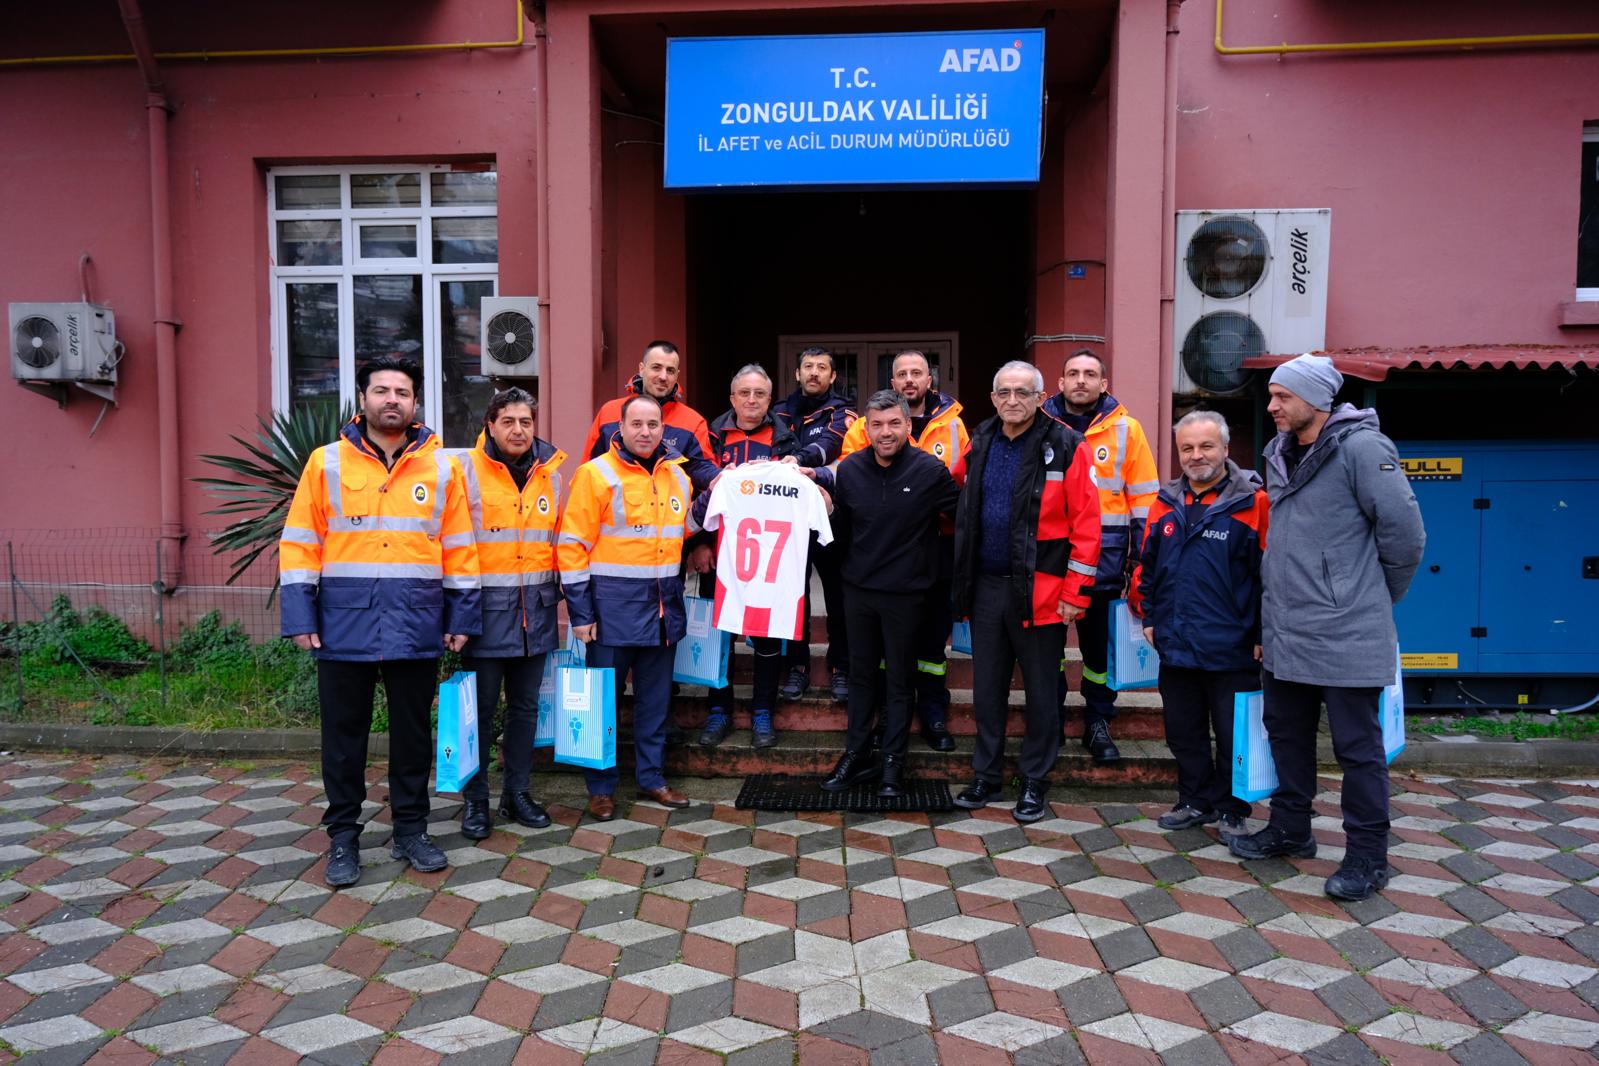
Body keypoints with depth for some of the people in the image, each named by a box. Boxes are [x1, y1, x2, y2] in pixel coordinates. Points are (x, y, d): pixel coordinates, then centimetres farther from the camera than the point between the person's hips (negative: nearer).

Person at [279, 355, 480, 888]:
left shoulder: (441, 468, 5)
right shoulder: (326, 463, 2)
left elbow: (458, 548, 6)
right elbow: (300, 543, 1)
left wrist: (461, 615, 3)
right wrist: (300, 616, -6)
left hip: (418, 627, 1)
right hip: (345, 625, -1)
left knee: (413, 732, 11)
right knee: (344, 735, 7)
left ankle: (411, 829, 25)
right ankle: (343, 836, 21)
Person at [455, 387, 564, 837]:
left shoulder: (549, 473, 9)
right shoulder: (467, 470, -5)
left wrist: (560, 589, 15)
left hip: (536, 607, 4)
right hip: (486, 605, -4)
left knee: (525, 705, 13)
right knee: (480, 707, 3)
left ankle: (517, 792, 25)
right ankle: (475, 800, 16)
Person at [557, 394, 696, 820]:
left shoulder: (677, 476, 9)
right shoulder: (597, 474, -8)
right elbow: (572, 545, -10)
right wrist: (580, 609, -12)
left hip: (663, 606, 5)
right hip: (613, 607, -5)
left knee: (656, 699, 13)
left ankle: (652, 777, 26)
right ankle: (601, 787, 15)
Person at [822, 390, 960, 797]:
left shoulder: (930, 470, -10)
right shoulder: (850, 469, 1)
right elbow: (840, 531, 10)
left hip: (905, 593, -3)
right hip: (858, 589, 3)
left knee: (898, 680, 7)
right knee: (860, 674, 13)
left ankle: (893, 764, 19)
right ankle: (855, 756, 26)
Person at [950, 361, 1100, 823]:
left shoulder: (1065, 446, -8)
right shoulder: (980, 444, 8)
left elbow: (1086, 525, -11)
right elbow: (960, 504, 21)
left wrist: (1075, 593, -13)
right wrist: (962, 579, 13)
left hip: (1040, 590, -5)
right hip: (985, 587, 5)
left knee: (1040, 690, 7)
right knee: (987, 688, 12)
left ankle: (1035, 782, 21)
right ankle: (986, 776, 26)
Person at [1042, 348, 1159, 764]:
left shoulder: (1125, 429, 2)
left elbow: (1143, 497, 5)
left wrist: (1143, 557, 1)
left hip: (1104, 556, 0)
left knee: (1100, 642, 9)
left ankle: (1098, 722, 22)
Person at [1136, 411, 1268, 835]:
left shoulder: (1252, 502, -9)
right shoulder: (1166, 504, 7)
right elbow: (1146, 566, 15)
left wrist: (1263, 634, -10)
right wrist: (1149, 617, 11)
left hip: (1231, 649, -5)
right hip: (1176, 647, 5)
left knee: (1233, 736, 8)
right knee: (1184, 733, 16)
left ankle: (1232, 811, 24)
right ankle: (1197, 800, 32)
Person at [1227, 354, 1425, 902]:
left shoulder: (1361, 447, -14)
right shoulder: (1280, 453, 10)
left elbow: (1405, 532, -13)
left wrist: (1375, 599, -1)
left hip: (1344, 635, -8)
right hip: (1284, 632, 8)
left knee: (1357, 747, 3)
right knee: (1287, 733, 19)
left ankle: (1367, 857, 16)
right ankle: (1289, 829, 35)